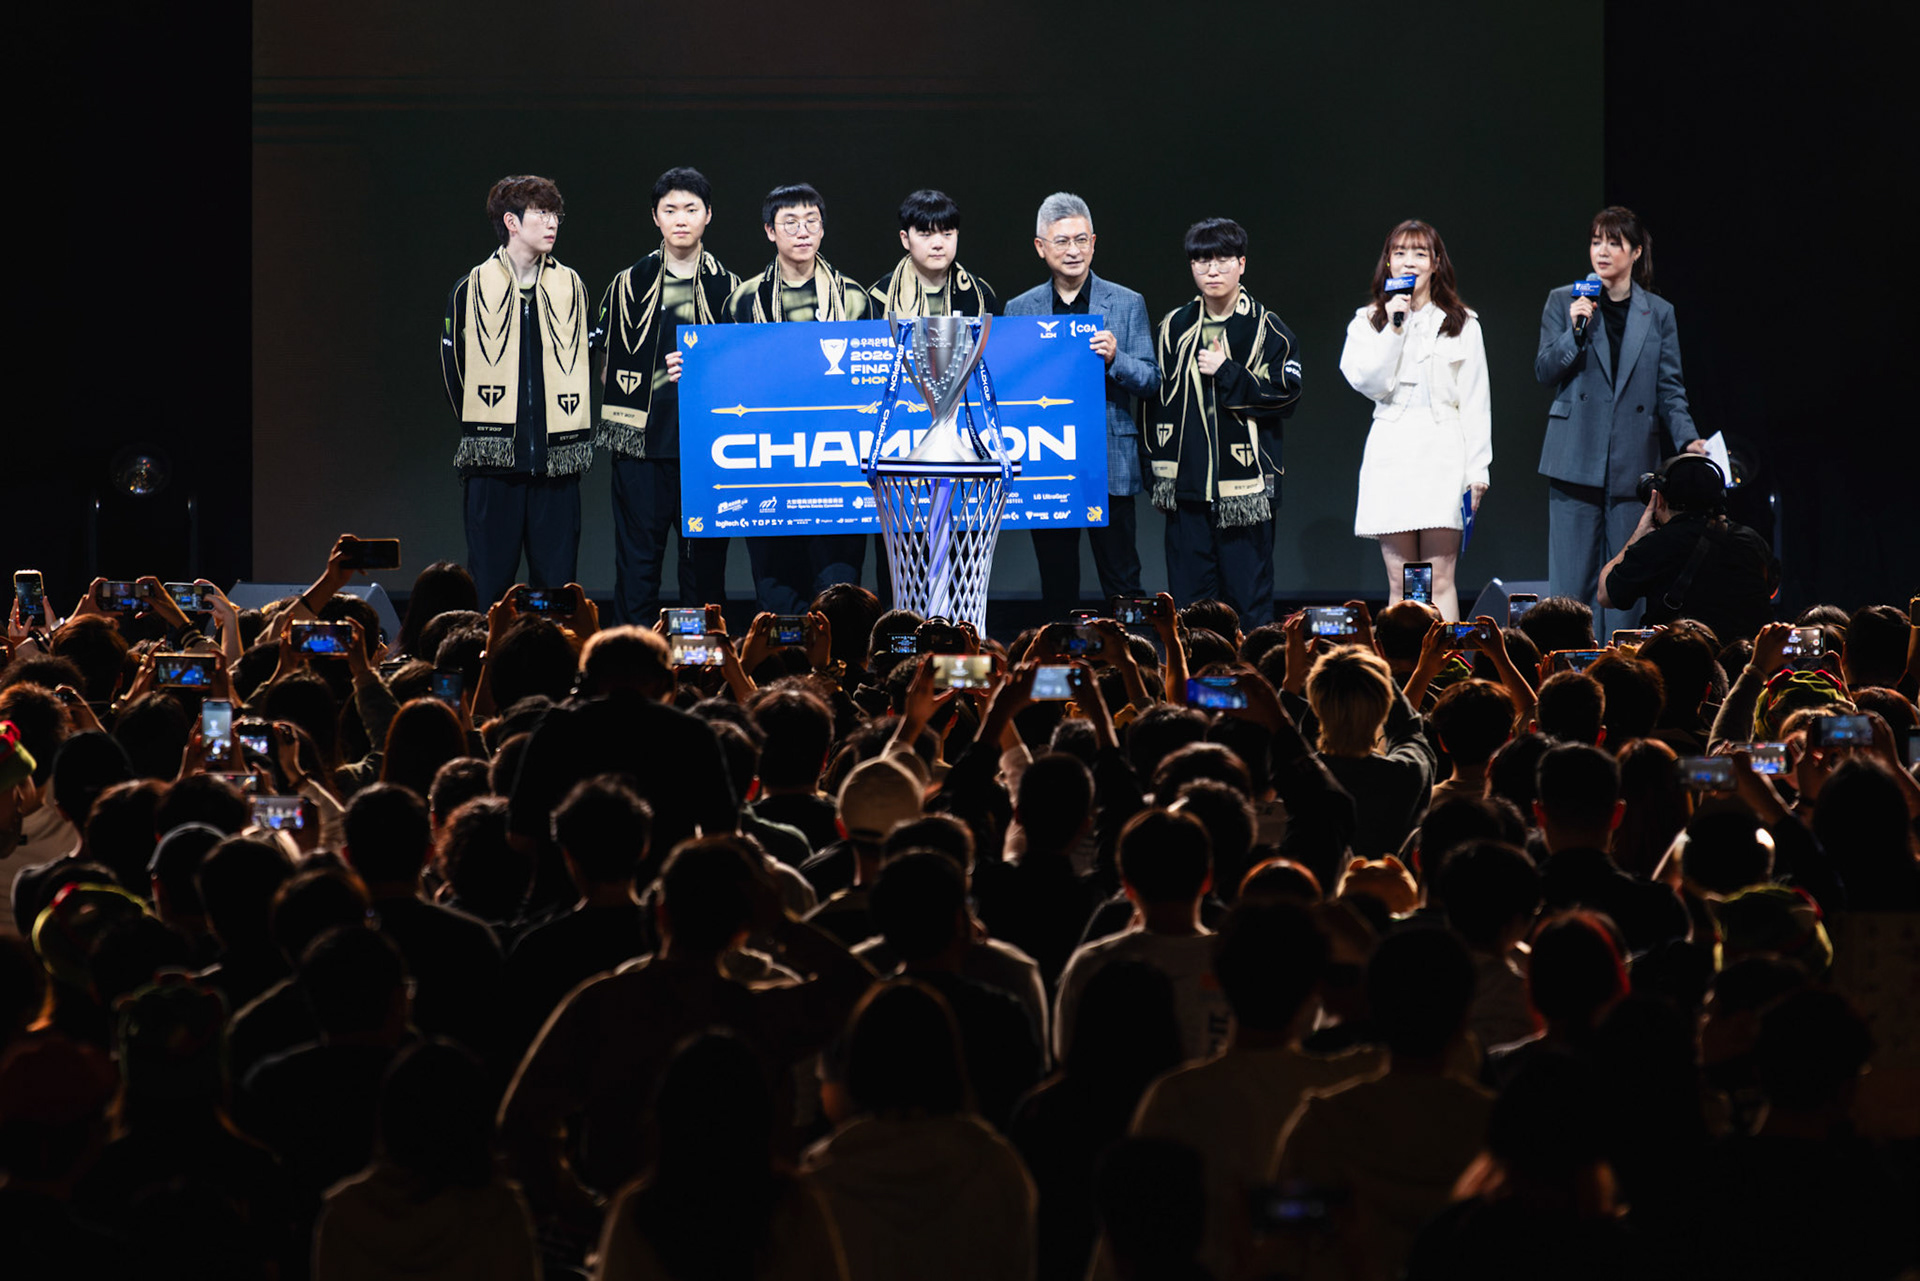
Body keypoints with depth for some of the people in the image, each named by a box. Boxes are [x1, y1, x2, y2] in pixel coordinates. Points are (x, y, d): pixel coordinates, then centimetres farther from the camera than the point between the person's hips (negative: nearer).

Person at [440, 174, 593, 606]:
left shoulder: (572, 288, 10)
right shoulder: (473, 289, 4)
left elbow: (587, 364, 15)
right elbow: (453, 369, 7)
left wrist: (575, 433, 6)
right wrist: (481, 430, 2)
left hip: (557, 458, 2)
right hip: (494, 458, -2)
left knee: (556, 579, 1)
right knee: (489, 577, -1)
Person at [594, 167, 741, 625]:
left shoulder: (729, 289, 9)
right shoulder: (629, 285, 9)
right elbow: (607, 366, 14)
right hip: (641, 441, 0)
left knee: (705, 561, 1)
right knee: (637, 560, -2)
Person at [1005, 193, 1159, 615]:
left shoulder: (1127, 304, 5)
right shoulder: (1020, 310, 9)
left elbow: (1152, 382, 1)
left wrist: (1114, 358, -17)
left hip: (1110, 468, -2)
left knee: (1122, 588, -2)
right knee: (1057, 592, 5)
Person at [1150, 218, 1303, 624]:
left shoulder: (1267, 330, 1)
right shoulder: (1175, 328, 12)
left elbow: (1286, 396, -6)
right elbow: (1159, 401, 16)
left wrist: (1227, 373, -12)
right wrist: (1159, 470, 11)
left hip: (1244, 484, -3)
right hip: (1187, 485, 3)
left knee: (1248, 597, -2)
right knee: (1188, 595, 4)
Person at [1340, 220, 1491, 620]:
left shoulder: (1462, 324, 11)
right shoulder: (1368, 322, 12)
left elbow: (1475, 399, 8)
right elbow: (1367, 382, -2)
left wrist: (1477, 467, 1)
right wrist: (1393, 328, -8)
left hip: (1443, 451, -1)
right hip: (1392, 450, 1)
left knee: (1440, 579, -7)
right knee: (1400, 584, -1)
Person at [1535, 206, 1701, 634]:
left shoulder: (1658, 313, 11)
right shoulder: (1564, 301, 8)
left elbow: (1670, 390, 10)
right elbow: (1544, 371, 3)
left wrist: (1688, 438, -5)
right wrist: (1575, 331, -12)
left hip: (1632, 463, 1)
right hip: (1576, 458, -1)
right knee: (1572, 579, -5)